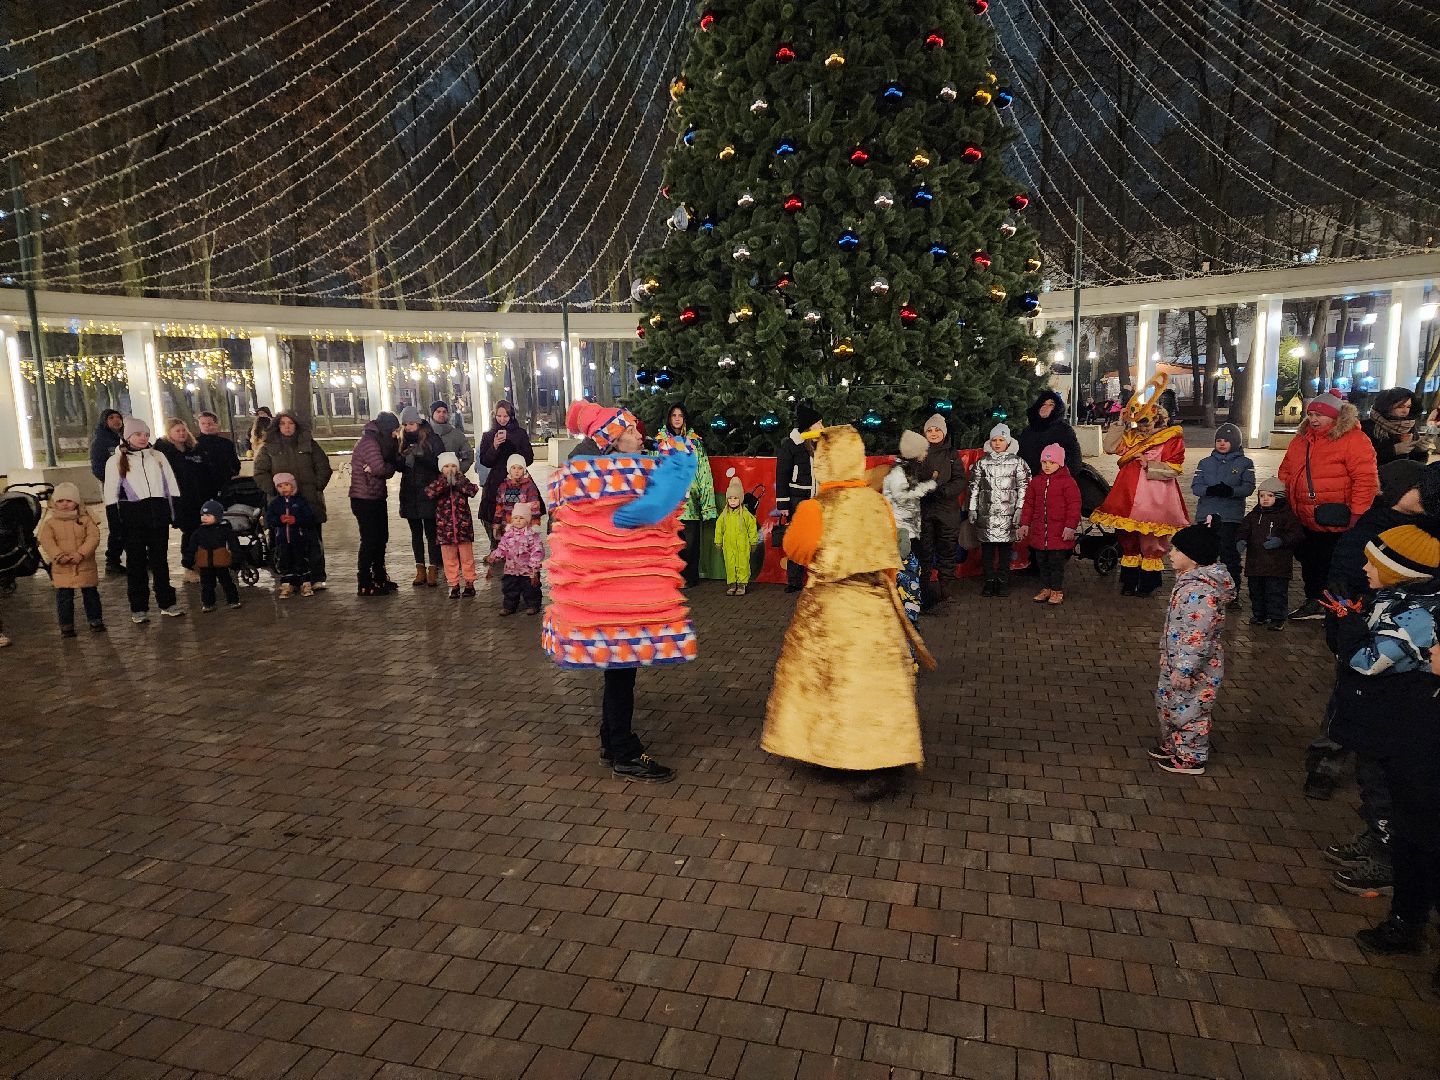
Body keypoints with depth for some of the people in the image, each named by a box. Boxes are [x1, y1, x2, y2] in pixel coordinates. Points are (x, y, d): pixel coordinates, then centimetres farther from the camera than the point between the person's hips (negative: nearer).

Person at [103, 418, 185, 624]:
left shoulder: (158, 456, 13)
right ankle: (139, 608, 8)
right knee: (136, 561, 3)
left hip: (158, 512, 2)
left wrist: (178, 511, 5)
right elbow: (111, 495, 3)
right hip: (132, 515, -2)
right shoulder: (116, 461, 5)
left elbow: (171, 485, 13)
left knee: (160, 559, 8)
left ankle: (167, 602, 14)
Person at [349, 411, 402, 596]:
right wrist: (390, 467, -4)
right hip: (365, 499, -10)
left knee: (381, 539, 16)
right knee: (370, 541, -6)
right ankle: (364, 585, 0)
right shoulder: (369, 442, -16)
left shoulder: (379, 441, 15)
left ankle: (380, 578, 27)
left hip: (377, 498, 10)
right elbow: (381, 469, -24)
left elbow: (392, 465, 7)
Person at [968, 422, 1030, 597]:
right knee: (987, 549, 3)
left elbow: (1023, 487, 2)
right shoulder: (982, 463, 10)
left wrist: (1019, 509, -6)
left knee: (1005, 548, 2)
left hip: (1008, 513, -1)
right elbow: (974, 486, 11)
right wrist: (972, 509, 6)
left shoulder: (1017, 462, 5)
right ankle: (989, 581, 12)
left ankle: (1003, 582, 11)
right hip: (986, 513, 2)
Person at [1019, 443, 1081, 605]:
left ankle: (1057, 591, 11)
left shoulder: (1067, 481, -6)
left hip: (1060, 532, -5)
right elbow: (1029, 504, 14)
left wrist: (1070, 526, -14)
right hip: (1039, 532, 5)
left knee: (1057, 563, 1)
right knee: (1042, 563, 12)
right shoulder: (1036, 481, 10)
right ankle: (1045, 589, 23)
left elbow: (1074, 506, -9)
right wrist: (1024, 524, 10)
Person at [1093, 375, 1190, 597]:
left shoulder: (1172, 439, -3)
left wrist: (1149, 464, -18)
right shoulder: (1132, 435, 12)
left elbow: (1173, 469, -8)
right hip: (1129, 495, 5)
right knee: (1128, 538, 11)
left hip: (1154, 497, -5)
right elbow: (1110, 447, 2)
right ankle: (1129, 581, 22)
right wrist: (1121, 422, 0)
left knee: (1150, 541, 0)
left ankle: (1148, 583, 13)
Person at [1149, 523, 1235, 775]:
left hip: (1195, 668, -10)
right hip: (1177, 661, 10)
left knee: (1188, 710, 7)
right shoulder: (1191, 580, 4)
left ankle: (1191, 759, 24)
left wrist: (1184, 669, -27)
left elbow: (1197, 636, -30)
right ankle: (1171, 745, 41)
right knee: (1168, 703, 23)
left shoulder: (1199, 591, -29)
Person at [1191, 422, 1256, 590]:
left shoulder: (1245, 463, 7)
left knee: (1229, 554, -3)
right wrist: (1209, 490, -19)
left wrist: (1231, 491, -26)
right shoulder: (1205, 462, 14)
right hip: (1206, 515, 3)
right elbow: (1195, 486, 3)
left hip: (1231, 517, -2)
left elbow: (1248, 487, -5)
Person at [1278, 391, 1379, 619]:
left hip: (1336, 523, -7)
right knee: (1309, 563, 19)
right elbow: (1286, 473, 17)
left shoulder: (1353, 439, -13)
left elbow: (1366, 479, -18)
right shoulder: (1301, 440, 10)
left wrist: (1356, 515, -21)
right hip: (1306, 521, 7)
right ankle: (1314, 602, 35)